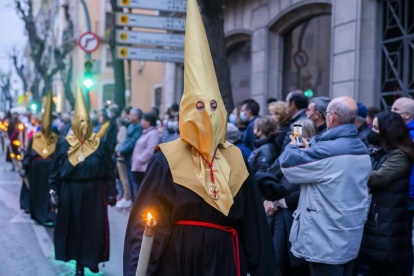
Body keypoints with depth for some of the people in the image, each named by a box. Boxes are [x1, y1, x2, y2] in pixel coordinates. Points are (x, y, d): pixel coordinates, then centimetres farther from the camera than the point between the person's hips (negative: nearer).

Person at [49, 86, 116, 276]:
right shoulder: (64, 145, -1)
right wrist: (54, 190, -3)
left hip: (94, 192, 0)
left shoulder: (100, 145, -2)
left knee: (94, 227, 4)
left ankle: (92, 260, 23)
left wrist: (111, 193, -2)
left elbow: (109, 172, 0)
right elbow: (55, 171, 4)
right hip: (71, 193, 1)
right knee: (74, 226, 7)